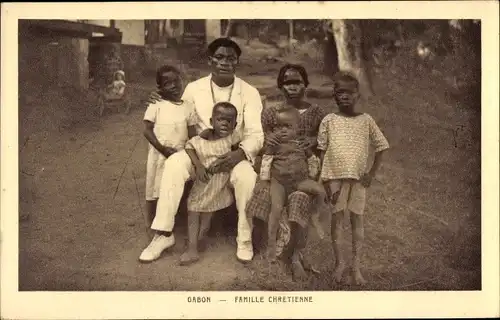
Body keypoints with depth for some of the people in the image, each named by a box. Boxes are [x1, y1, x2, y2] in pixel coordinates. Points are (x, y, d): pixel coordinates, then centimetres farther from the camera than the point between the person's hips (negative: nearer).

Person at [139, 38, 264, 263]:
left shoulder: (249, 93, -5)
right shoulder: (193, 89, 1)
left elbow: (255, 135, -12)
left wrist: (239, 154, -33)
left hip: (234, 154, -1)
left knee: (246, 176, -35)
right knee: (174, 164, -30)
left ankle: (245, 238, -14)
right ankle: (164, 234, -22)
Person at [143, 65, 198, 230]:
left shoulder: (188, 107, 3)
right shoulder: (155, 107, -4)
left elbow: (192, 135, 5)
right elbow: (147, 131, -8)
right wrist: (163, 149, -17)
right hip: (158, 156, -2)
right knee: (154, 192, 6)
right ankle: (151, 227, 21)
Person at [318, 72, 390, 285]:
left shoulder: (366, 120, 4)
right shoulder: (329, 120, 2)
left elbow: (381, 147, 7)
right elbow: (322, 150, 2)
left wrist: (372, 174, -1)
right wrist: (325, 179, -4)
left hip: (358, 177, 1)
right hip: (335, 175, 0)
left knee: (357, 219, 5)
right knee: (337, 218, 4)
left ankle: (356, 265, 12)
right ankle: (339, 262, 15)